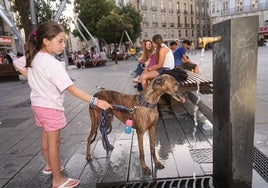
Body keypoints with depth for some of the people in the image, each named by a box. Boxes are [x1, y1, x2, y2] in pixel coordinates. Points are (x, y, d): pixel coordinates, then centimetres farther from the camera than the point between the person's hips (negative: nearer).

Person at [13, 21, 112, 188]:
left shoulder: (33, 56, -1)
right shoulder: (52, 63, -28)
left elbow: (17, 64, 19)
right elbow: (71, 89, -33)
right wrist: (95, 101, -35)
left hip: (38, 104, 9)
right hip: (50, 107, -9)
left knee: (46, 136, 23)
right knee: (54, 142, 2)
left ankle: (49, 166, 43)